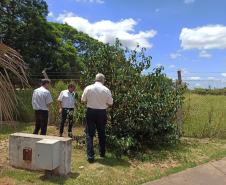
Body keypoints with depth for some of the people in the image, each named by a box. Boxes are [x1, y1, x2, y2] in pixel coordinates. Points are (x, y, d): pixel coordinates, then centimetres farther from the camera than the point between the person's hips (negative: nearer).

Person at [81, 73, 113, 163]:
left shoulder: (88, 88, -7)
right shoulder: (106, 90, -9)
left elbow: (83, 100, 2)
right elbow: (110, 103, -2)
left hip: (91, 112, 0)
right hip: (102, 113, 1)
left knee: (89, 134, 6)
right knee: (101, 133, 17)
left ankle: (90, 156, 0)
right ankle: (102, 153, 31)